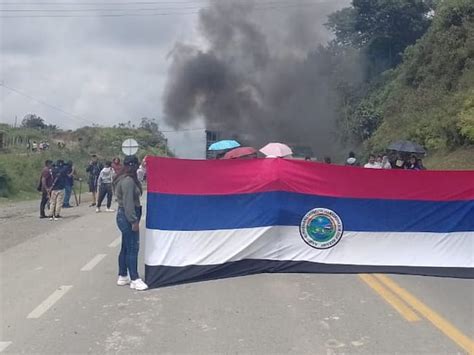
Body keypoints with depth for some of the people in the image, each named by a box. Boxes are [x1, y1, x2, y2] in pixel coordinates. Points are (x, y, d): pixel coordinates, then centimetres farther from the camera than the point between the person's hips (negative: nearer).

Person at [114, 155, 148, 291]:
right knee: (133, 249, -5)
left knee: (126, 248, 16)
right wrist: (134, 221, -21)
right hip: (127, 217, -11)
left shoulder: (123, 179, 14)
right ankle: (134, 279, 0)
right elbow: (128, 203, -23)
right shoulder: (128, 181, -18)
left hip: (123, 216, 11)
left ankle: (122, 277, 24)